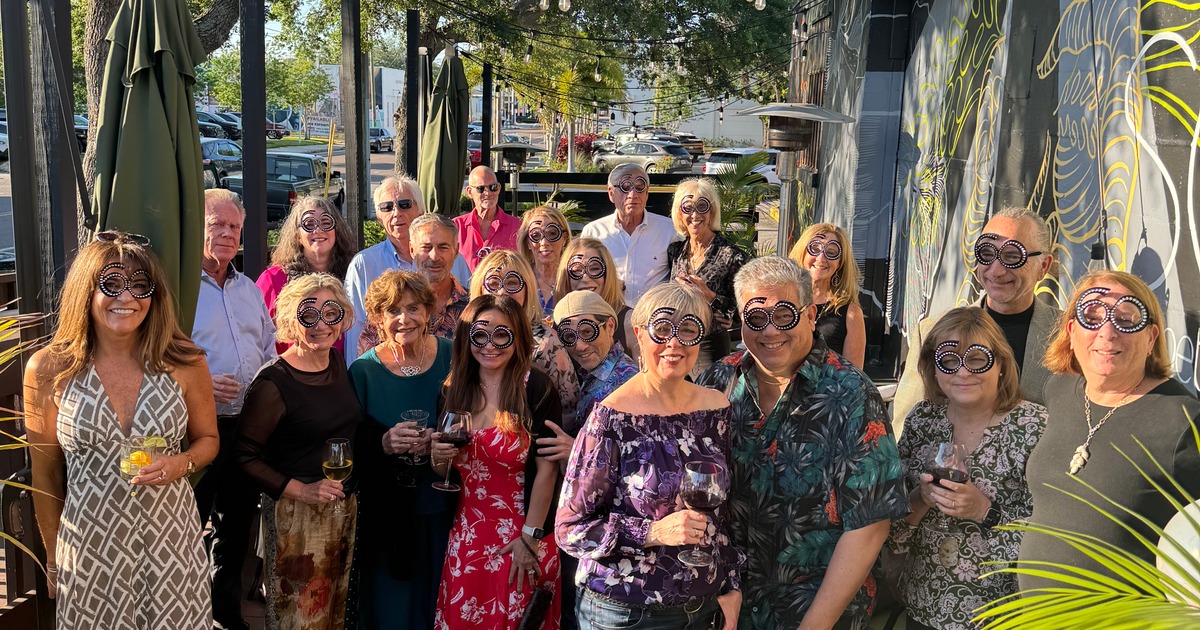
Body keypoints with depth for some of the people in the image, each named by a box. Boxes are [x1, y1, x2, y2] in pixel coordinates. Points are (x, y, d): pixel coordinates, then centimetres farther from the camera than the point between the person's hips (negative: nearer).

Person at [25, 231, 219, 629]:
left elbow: (208, 439, 9)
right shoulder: (48, 370, -6)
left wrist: (182, 463, -13)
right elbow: (46, 476, 3)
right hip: (89, 547, 0)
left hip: (172, 538, 1)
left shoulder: (185, 364, -5)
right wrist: (53, 560, 10)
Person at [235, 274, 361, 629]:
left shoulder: (338, 362, 3)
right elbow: (245, 457, -18)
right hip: (296, 515, -6)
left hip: (345, 506, 7)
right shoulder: (273, 383, -18)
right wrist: (301, 490, -23)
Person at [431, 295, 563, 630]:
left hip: (522, 537, -4)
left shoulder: (535, 387, -12)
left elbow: (547, 468, -13)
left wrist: (530, 537, -13)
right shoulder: (453, 389, 3)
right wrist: (438, 458, -8)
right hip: (466, 537, 5)